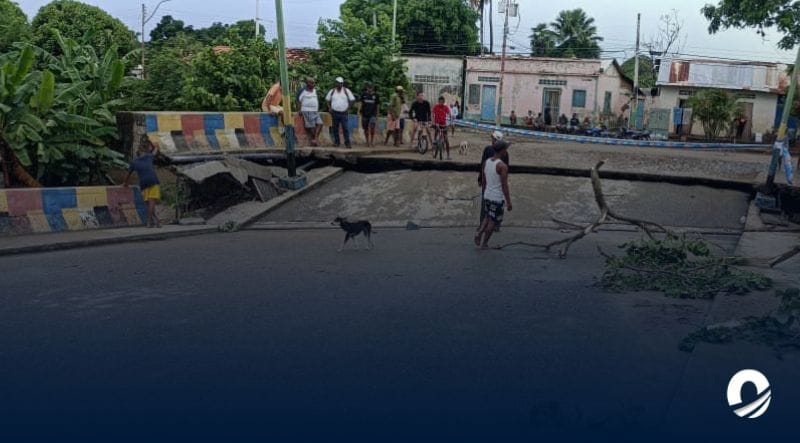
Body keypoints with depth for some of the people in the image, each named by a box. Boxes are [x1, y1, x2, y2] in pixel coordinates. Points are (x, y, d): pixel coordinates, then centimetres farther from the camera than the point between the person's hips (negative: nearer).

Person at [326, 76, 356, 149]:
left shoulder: (346, 91, 2)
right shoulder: (332, 91, 8)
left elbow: (352, 100, 4)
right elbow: (327, 100, 17)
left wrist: (348, 108, -3)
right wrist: (330, 108, 5)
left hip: (344, 113, -2)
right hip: (335, 113, 2)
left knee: (346, 128, -8)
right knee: (335, 128, 5)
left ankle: (347, 143, -5)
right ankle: (336, 142, 14)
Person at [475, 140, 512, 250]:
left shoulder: (486, 162, 2)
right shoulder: (503, 166, -20)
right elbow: (504, 186, -20)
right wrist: (509, 202, -13)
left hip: (487, 196, 6)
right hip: (498, 198, -6)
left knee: (488, 217, 25)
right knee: (494, 221, 9)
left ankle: (479, 233, 4)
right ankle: (484, 243, 14)